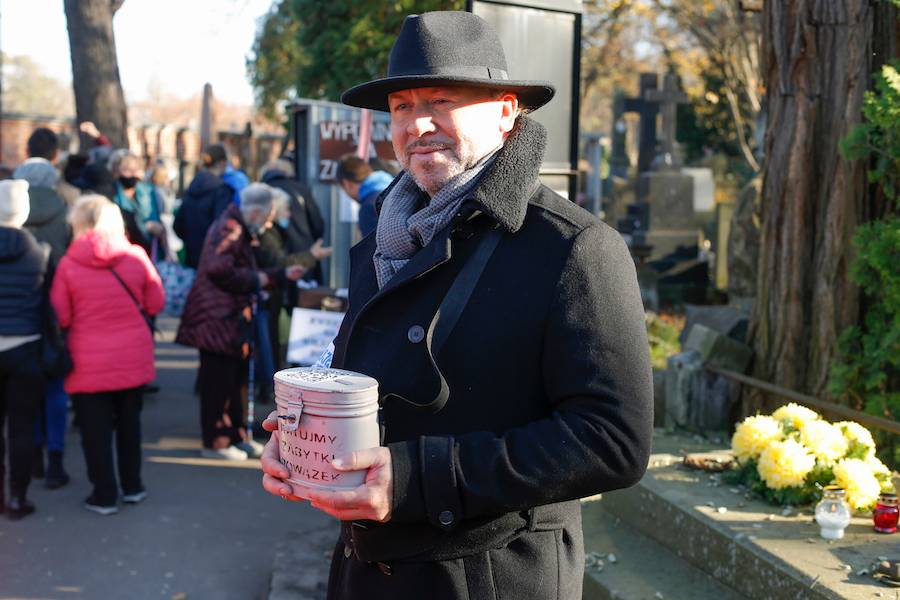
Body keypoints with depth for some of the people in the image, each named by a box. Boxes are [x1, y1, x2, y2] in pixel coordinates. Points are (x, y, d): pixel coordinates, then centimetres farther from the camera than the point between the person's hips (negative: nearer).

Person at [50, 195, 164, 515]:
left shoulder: (68, 264, -10)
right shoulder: (136, 256, -6)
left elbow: (60, 317, -5)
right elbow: (155, 303, 3)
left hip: (89, 360, -2)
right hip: (133, 356, 3)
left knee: (96, 429, 8)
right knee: (129, 422, 18)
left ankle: (104, 495, 13)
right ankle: (132, 486, 28)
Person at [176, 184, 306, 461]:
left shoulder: (240, 231, 20)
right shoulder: (230, 229, -13)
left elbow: (246, 276, 25)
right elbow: (219, 269, -27)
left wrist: (283, 274, 23)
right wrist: (255, 279, -15)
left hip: (231, 318, 11)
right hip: (217, 317, -11)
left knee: (232, 378, 15)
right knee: (218, 380, -5)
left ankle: (236, 435, 23)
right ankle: (216, 441, 2)